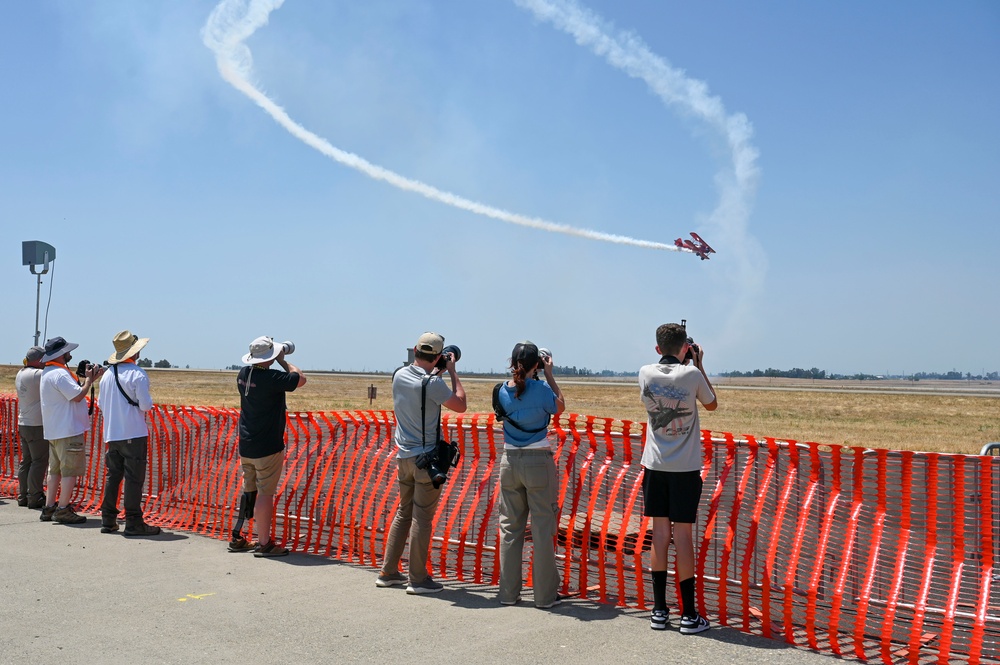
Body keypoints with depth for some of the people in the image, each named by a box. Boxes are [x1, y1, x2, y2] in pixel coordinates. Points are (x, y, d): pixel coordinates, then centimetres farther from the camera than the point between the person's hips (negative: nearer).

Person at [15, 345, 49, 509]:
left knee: (26, 460, 13)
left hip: (23, 424, 9)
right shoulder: (37, 374, -16)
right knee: (39, 461, -4)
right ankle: (35, 498, -4)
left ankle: (22, 496, 17)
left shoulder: (20, 374, 12)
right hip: (37, 425, -9)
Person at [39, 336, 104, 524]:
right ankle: (63, 510, -3)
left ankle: (49, 508, 17)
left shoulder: (48, 372, 16)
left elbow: (72, 392, 16)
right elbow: (77, 395, -22)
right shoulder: (60, 374, -19)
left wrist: (89, 379, 10)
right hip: (68, 431, -11)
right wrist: (89, 379, -8)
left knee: (55, 470, 14)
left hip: (54, 431, 11)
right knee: (71, 470, -4)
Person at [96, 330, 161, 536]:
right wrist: (149, 402, 5)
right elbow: (145, 405, -16)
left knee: (112, 476, 13)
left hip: (111, 433, 7)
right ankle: (133, 523, -2)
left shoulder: (107, 374, 9)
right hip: (134, 434, -7)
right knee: (134, 478, -3)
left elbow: (101, 403, 16)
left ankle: (108, 521, 17)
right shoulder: (137, 374, -13)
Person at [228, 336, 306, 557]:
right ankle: (264, 543, 2)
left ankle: (237, 539, 24)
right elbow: (300, 378, -10)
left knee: (249, 491, 17)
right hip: (268, 447, -8)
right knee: (265, 493, -3)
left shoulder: (243, 374, 4)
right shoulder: (272, 377, -20)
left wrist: (278, 359, 16)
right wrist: (283, 360, 1)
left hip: (245, 445, 8)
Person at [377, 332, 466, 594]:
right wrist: (452, 371, -2)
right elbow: (460, 405, -9)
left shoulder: (399, 376, 4)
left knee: (403, 513, 17)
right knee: (422, 518, -1)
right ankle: (417, 579, 4)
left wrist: (435, 373, 17)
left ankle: (388, 572, 21)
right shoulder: (432, 383, -18)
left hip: (404, 456, 7)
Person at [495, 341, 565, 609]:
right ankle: (545, 594, 7)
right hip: (538, 462, -4)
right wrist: (549, 374, 8)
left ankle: (508, 592, 17)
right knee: (542, 528, 3)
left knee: (510, 527, 11)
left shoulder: (503, 391, -1)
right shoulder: (541, 389, -13)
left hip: (510, 462, 4)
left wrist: (518, 373, 14)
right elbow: (560, 407, 6)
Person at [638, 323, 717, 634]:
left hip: (655, 466, 3)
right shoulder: (692, 375, -11)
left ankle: (659, 611, 12)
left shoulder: (646, 374, -3)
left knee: (660, 531, 8)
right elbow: (712, 404, 8)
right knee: (683, 533, 0)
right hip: (685, 468, -3)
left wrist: (681, 363, 20)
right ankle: (689, 614, 6)